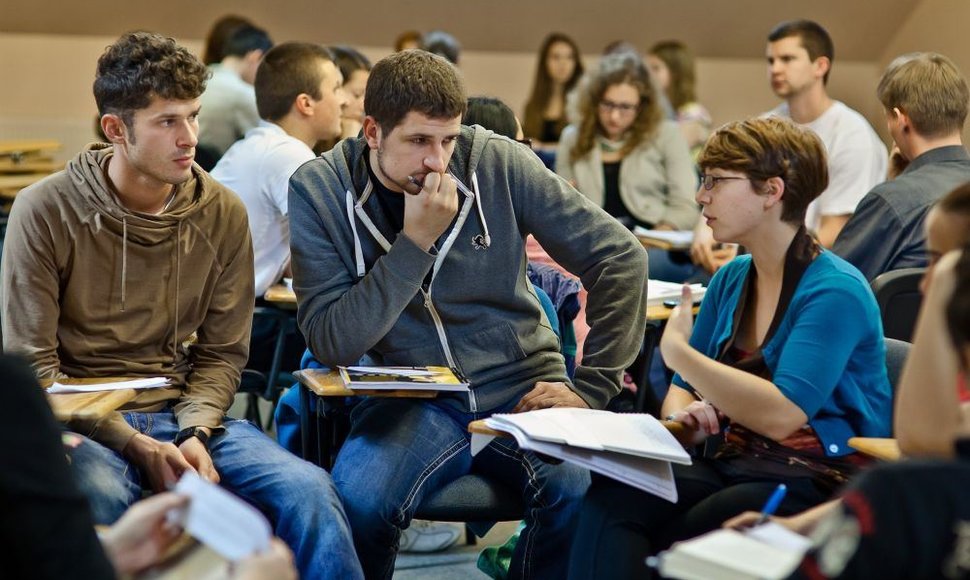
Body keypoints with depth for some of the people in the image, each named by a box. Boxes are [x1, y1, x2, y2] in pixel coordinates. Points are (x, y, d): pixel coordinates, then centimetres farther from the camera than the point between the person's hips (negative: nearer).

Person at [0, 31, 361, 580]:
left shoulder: (223, 214, 3)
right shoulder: (45, 212, -7)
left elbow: (223, 352, 8)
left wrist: (196, 432, -13)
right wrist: (137, 446, -17)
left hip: (186, 411, 3)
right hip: (85, 422, -3)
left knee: (308, 489, -22)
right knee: (99, 494, -38)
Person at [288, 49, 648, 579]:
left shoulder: (498, 163, -5)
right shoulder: (319, 189, -5)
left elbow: (621, 258, -1)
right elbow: (332, 344, -12)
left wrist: (591, 387, -5)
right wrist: (415, 242, -19)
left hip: (522, 389, 1)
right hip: (412, 402, 0)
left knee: (584, 489, -31)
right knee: (358, 501, -33)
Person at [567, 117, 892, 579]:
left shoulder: (835, 291, -12)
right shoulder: (731, 280, 13)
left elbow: (780, 415, -24)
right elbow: (683, 390, 18)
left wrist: (678, 352, -16)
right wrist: (681, 418, -7)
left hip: (821, 484, -6)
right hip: (734, 466, 6)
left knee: (677, 537, -32)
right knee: (610, 497, -23)